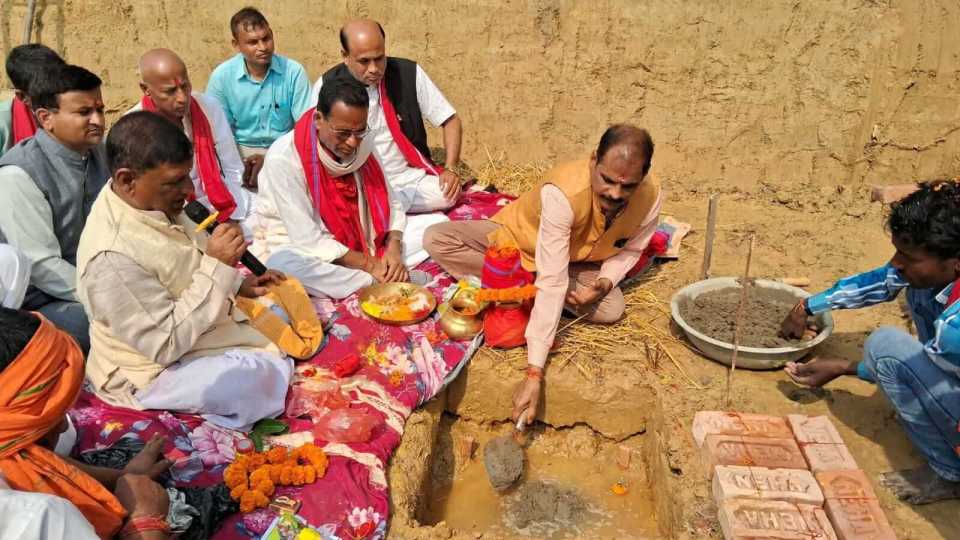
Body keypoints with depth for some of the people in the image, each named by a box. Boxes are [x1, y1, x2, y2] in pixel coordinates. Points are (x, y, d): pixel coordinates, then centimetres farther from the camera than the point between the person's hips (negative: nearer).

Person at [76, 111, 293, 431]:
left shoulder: (153, 202, -5)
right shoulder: (112, 256, -32)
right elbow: (165, 346, -29)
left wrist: (238, 284, 0)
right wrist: (217, 267, -31)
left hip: (184, 331, 9)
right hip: (152, 372, -9)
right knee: (266, 378, -28)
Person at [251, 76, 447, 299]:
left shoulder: (362, 143, -6)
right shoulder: (284, 158, -23)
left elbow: (389, 203, 1)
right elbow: (308, 240, -24)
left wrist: (393, 249, -17)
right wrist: (369, 264, -23)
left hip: (359, 241, 5)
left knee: (437, 223, -5)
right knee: (284, 264, -42)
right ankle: (389, 281, -26)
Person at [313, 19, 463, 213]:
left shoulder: (409, 73, -5)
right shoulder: (327, 86, -5)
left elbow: (451, 121, 2)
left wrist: (450, 169, -12)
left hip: (409, 178, 3)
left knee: (448, 194, -25)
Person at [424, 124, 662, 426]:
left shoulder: (651, 196, -26)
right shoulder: (563, 193, -42)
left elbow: (631, 248, -5)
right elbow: (551, 282, -44)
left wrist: (606, 281, -27)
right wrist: (534, 372, -46)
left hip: (576, 259, 3)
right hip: (516, 237, -3)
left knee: (611, 309, -26)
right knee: (435, 239, -23)